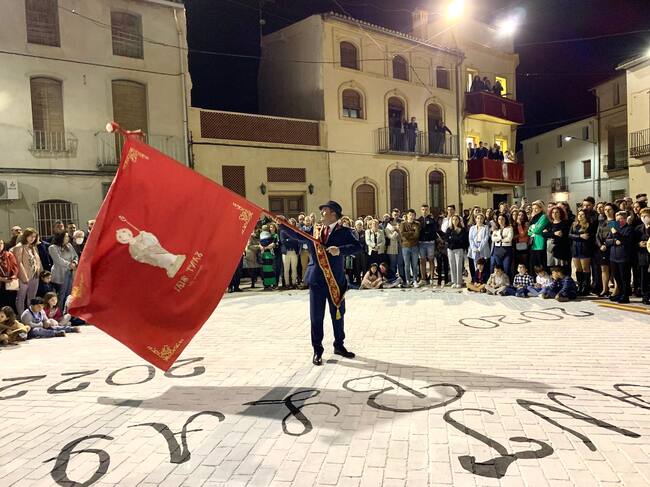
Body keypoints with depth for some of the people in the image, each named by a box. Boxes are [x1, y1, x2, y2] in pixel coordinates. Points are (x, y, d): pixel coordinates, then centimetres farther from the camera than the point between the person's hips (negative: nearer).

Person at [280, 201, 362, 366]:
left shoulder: (344, 232, -3)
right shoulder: (314, 230, 8)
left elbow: (357, 246, -15)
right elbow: (298, 235, 5)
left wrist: (340, 249, -28)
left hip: (336, 279, -2)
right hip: (316, 279, 2)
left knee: (338, 315, 13)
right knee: (316, 316, 5)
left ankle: (339, 346, 31)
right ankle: (317, 350, 17)